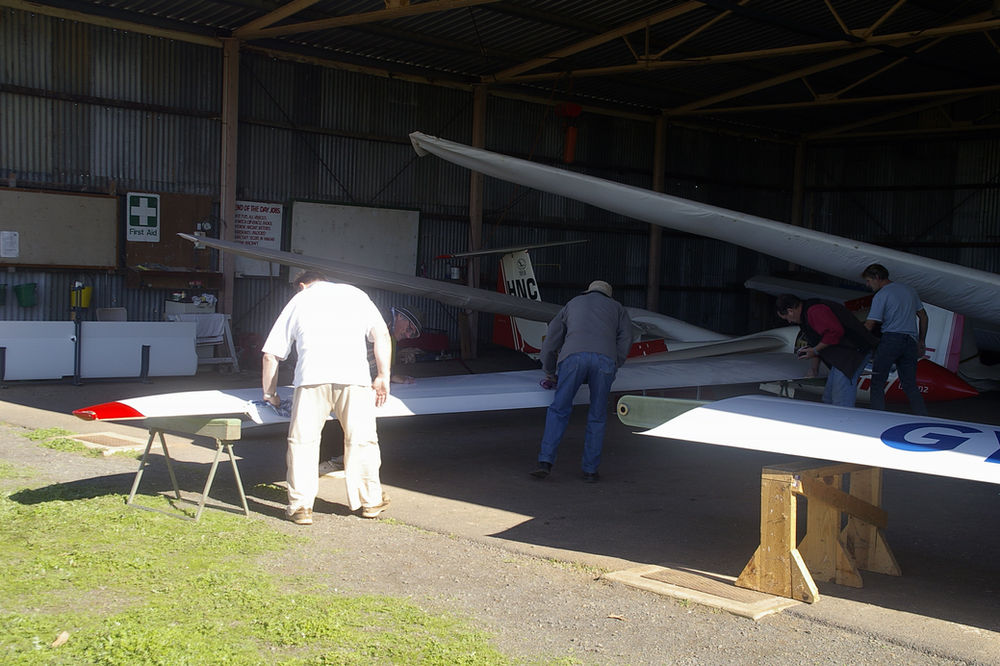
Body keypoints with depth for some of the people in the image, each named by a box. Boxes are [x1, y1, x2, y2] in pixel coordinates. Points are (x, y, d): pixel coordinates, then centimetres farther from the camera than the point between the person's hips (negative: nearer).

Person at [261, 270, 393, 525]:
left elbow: (271, 354, 25)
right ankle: (370, 501, 21)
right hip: (354, 373, 1)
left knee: (303, 441, 7)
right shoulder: (354, 294, 28)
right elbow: (381, 334, 14)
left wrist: (269, 393, 34)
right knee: (361, 439, 12)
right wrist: (383, 376, 15)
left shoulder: (298, 300, 27)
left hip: (312, 376, -1)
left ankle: (301, 506, 7)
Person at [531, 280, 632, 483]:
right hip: (604, 359, 0)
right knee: (597, 417, 14)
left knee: (559, 410, 11)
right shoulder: (617, 308, 35)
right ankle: (590, 469, 15)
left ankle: (545, 462, -1)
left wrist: (549, 371, 47)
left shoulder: (572, 304, 37)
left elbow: (550, 342, 34)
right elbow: (625, 340, 19)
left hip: (574, 356, 0)